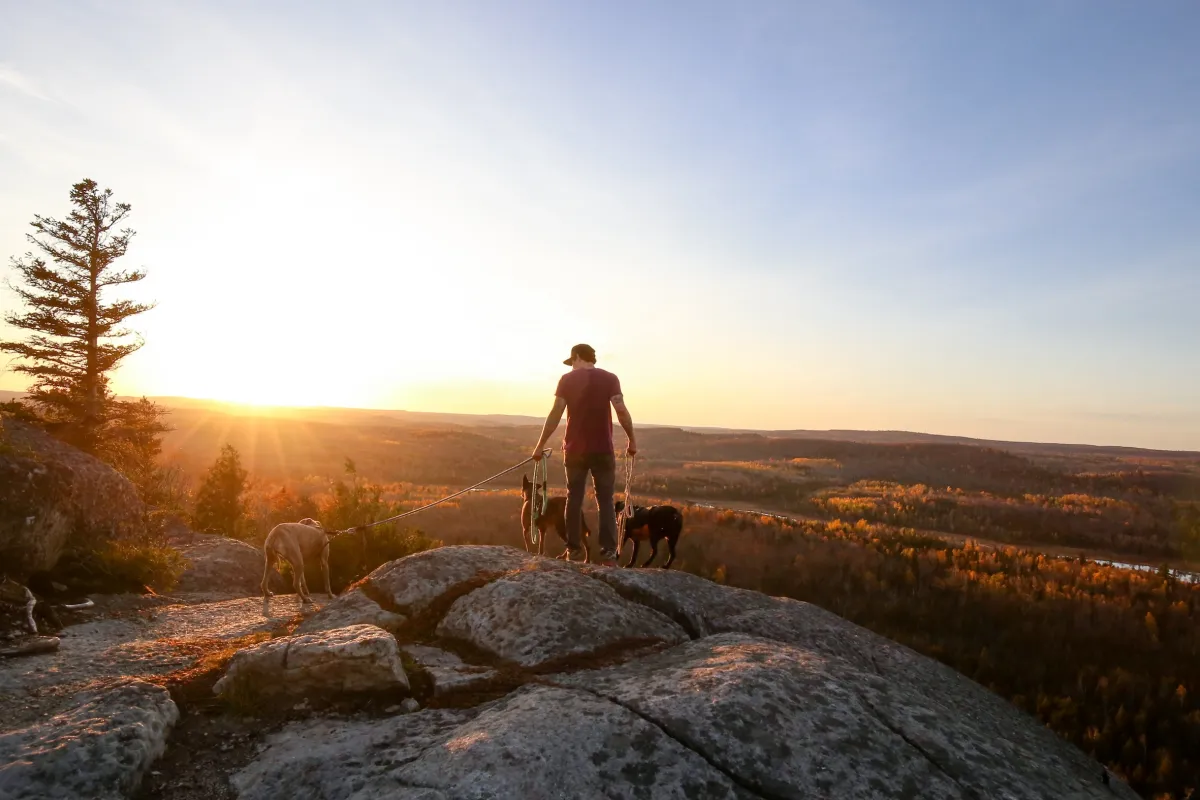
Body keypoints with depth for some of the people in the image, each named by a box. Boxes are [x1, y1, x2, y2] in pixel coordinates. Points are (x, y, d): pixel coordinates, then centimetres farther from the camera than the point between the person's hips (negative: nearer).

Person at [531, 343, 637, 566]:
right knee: (605, 500, 4)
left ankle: (574, 548, 12)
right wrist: (632, 439, -2)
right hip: (602, 449, 0)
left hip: (575, 448, 1)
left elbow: (555, 413, -5)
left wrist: (541, 445, -1)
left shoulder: (567, 379, 0)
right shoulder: (609, 378, -1)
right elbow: (621, 411, -11)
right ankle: (608, 551, -2)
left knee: (574, 498, 10)